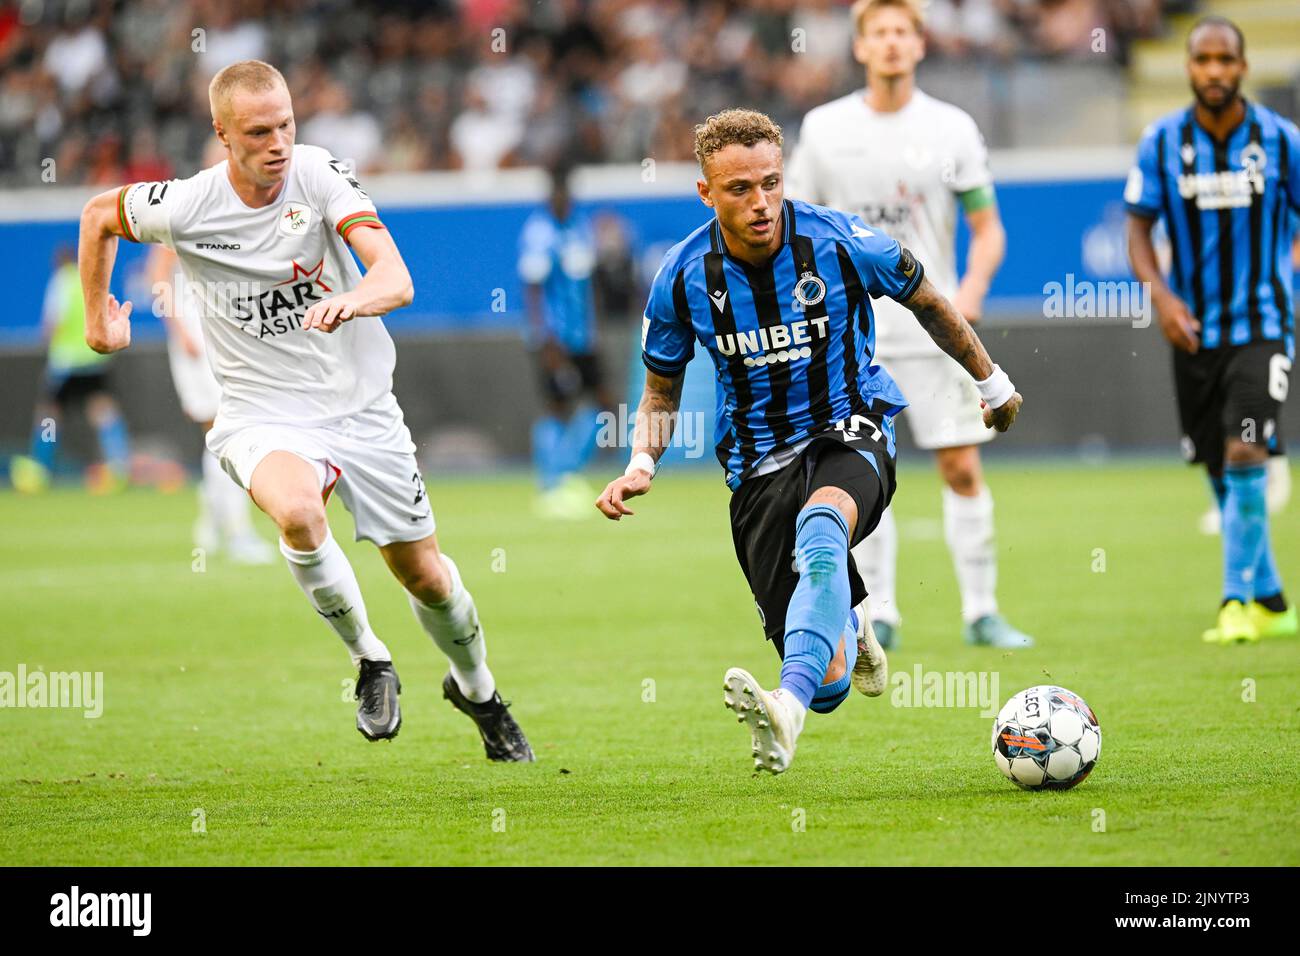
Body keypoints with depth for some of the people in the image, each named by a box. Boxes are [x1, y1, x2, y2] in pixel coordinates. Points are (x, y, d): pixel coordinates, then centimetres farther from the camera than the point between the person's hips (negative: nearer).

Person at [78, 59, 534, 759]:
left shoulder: (318, 173, -15)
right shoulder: (184, 208, -14)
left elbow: (396, 279, -26)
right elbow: (99, 215, 9)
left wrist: (351, 301, -48)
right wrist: (98, 316, 18)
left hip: (360, 404, 2)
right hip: (262, 418, -2)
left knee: (425, 575, 9)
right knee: (296, 512, -35)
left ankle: (476, 689, 41)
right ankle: (369, 661, -10)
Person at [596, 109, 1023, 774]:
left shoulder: (842, 243, -12)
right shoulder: (682, 279, -7)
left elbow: (925, 301, 9)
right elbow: (661, 393, 10)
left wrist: (991, 380, 22)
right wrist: (641, 463, -10)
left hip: (850, 433, -2)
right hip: (759, 463, 2)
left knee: (821, 529, -40)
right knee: (830, 687, -4)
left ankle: (788, 709, -58)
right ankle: (850, 632, 37)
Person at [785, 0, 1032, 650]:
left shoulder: (952, 129, 2)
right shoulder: (825, 128, 4)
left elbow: (988, 228, 4)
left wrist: (971, 289, -14)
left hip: (935, 330, 0)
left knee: (962, 469, -4)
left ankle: (980, 611, 4)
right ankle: (879, 616, 6)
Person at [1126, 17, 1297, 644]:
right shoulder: (1162, 142, -2)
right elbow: (1139, 227, 3)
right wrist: (1161, 296, -12)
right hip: (1195, 329, 2)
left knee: (1246, 456, -18)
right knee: (1221, 475, 7)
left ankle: (1238, 602, -11)